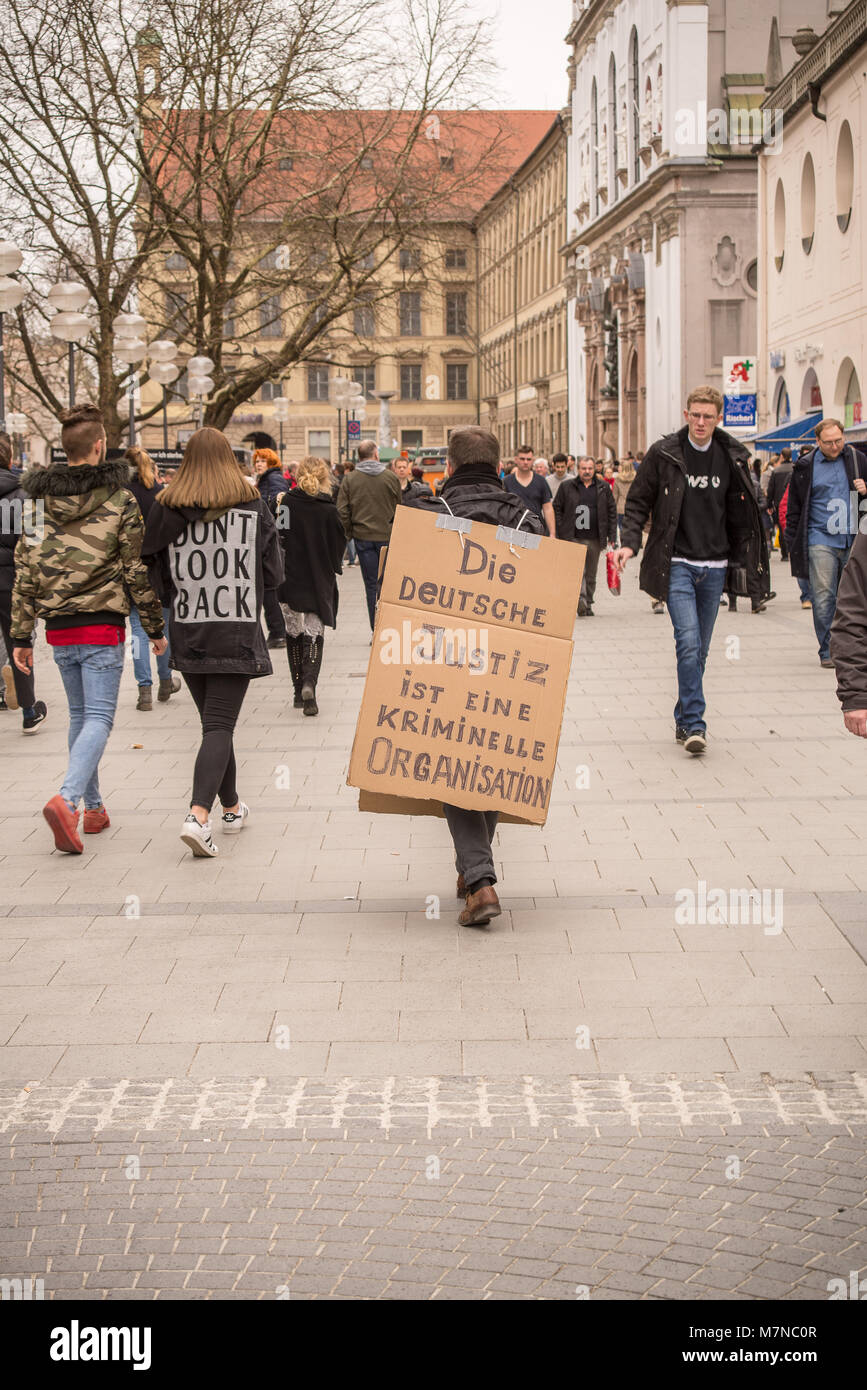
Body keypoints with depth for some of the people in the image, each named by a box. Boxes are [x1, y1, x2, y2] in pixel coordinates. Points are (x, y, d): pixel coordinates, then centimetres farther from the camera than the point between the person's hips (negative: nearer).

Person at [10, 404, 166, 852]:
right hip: (103, 626, -4)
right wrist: (155, 628, 5)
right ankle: (67, 798, -26)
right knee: (99, 718, -4)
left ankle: (93, 806, 23)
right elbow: (137, 570, -5)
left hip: (58, 627, 4)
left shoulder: (40, 500, 4)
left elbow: (25, 571, 3)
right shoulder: (119, 500, -6)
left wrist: (22, 635, 8)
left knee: (80, 715, 18)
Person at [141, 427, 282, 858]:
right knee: (220, 725, -4)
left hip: (188, 635, 3)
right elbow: (274, 575, 0)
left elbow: (156, 579, 2)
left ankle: (232, 808, 31)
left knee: (212, 721, 17)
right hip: (237, 633, -2)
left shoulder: (165, 509, -2)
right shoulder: (253, 506, -4)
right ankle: (198, 815, -21)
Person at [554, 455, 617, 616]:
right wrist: (561, 532, -1)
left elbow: (612, 511, 11)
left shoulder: (603, 487, 9)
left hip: (595, 539, 3)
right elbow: (557, 509, 7)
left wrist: (612, 536, 5)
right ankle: (581, 604, -24)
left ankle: (588, 604, 22)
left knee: (591, 575, 10)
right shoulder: (567, 487, 5)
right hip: (574, 539, -2)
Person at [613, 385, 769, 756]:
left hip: (714, 567, 3)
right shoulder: (663, 454, -4)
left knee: (700, 649, 9)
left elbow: (741, 514, 13)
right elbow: (638, 502, 2)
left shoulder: (732, 458, 5)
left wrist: (748, 559, 9)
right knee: (688, 643, -16)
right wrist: (630, 542, -12)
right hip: (677, 564, -3)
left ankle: (684, 719, 23)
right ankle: (694, 725, -15)